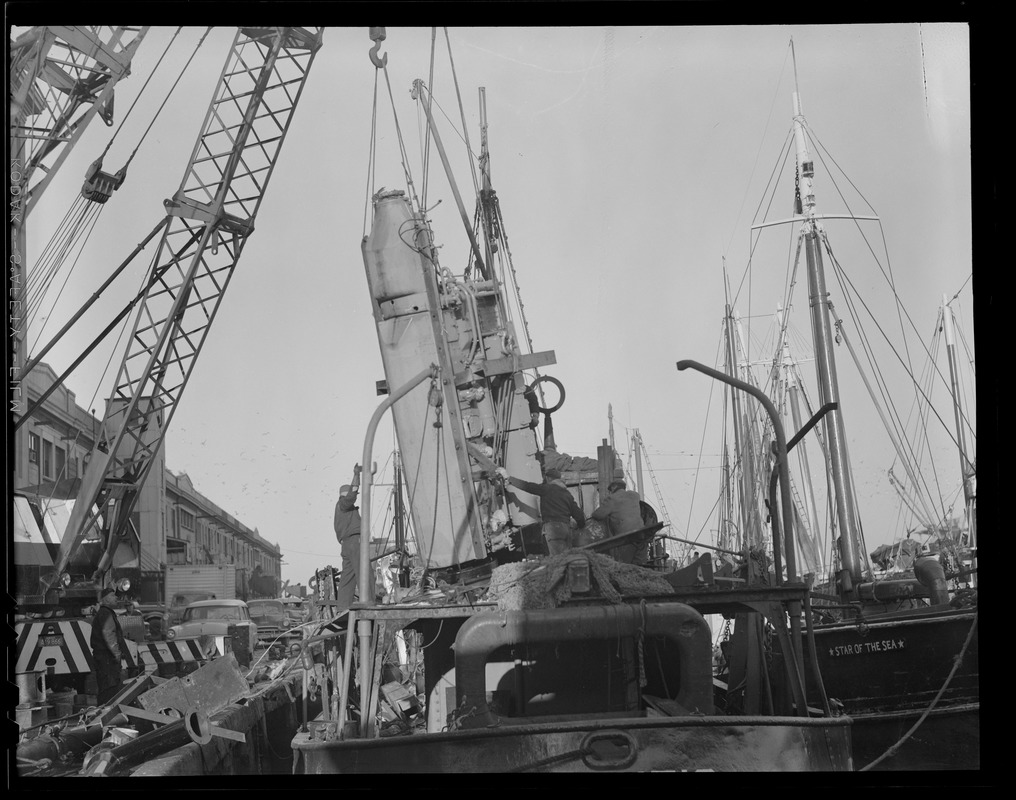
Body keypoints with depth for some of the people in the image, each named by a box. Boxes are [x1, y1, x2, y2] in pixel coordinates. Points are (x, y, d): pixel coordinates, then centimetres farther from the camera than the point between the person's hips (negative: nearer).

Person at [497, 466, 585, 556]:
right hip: (567, 527, 6)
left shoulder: (547, 488, 3)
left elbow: (526, 486, -1)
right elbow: (578, 513, 18)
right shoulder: (567, 493, 21)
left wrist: (508, 478, 8)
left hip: (553, 527, -6)